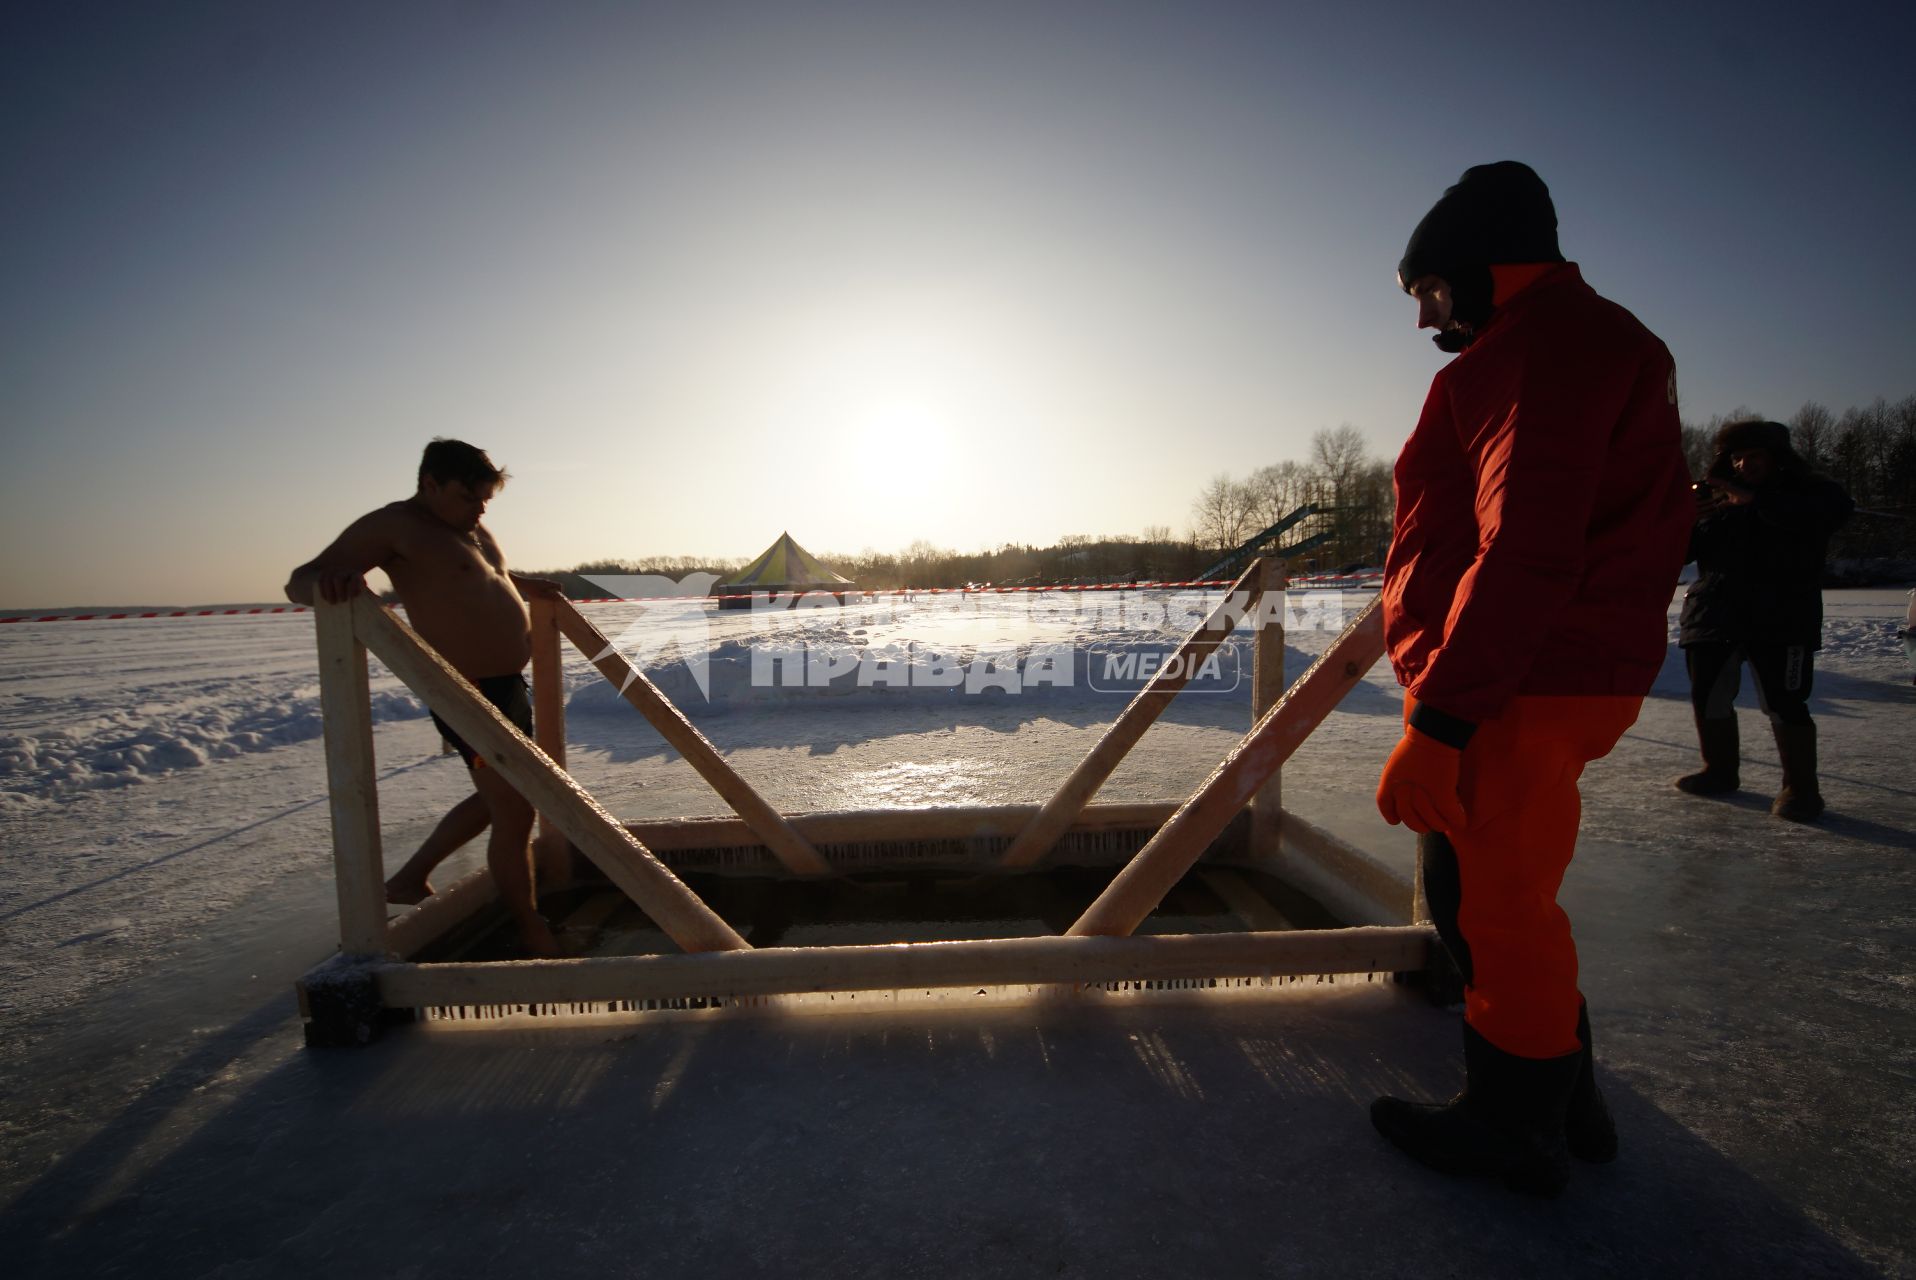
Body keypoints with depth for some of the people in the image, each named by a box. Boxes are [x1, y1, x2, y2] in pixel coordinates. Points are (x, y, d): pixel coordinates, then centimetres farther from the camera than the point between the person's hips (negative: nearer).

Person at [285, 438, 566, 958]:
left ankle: (410, 878, 41)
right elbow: (298, 582, -17)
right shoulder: (393, 525, -11)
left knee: (495, 801, 24)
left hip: (509, 687, 10)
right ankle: (533, 936, 12)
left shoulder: (472, 527, 13)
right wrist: (329, 581, -38)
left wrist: (522, 584, 23)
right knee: (515, 816, -4)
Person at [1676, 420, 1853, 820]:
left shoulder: (1808, 490, 3)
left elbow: (1837, 508, -20)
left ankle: (1800, 788, 2)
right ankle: (1720, 771, 25)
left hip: (1782, 618, -4)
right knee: (1707, 697, 8)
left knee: (1783, 703, -9)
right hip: (1714, 613, 4)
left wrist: (1753, 500, -24)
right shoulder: (1712, 494, 11)